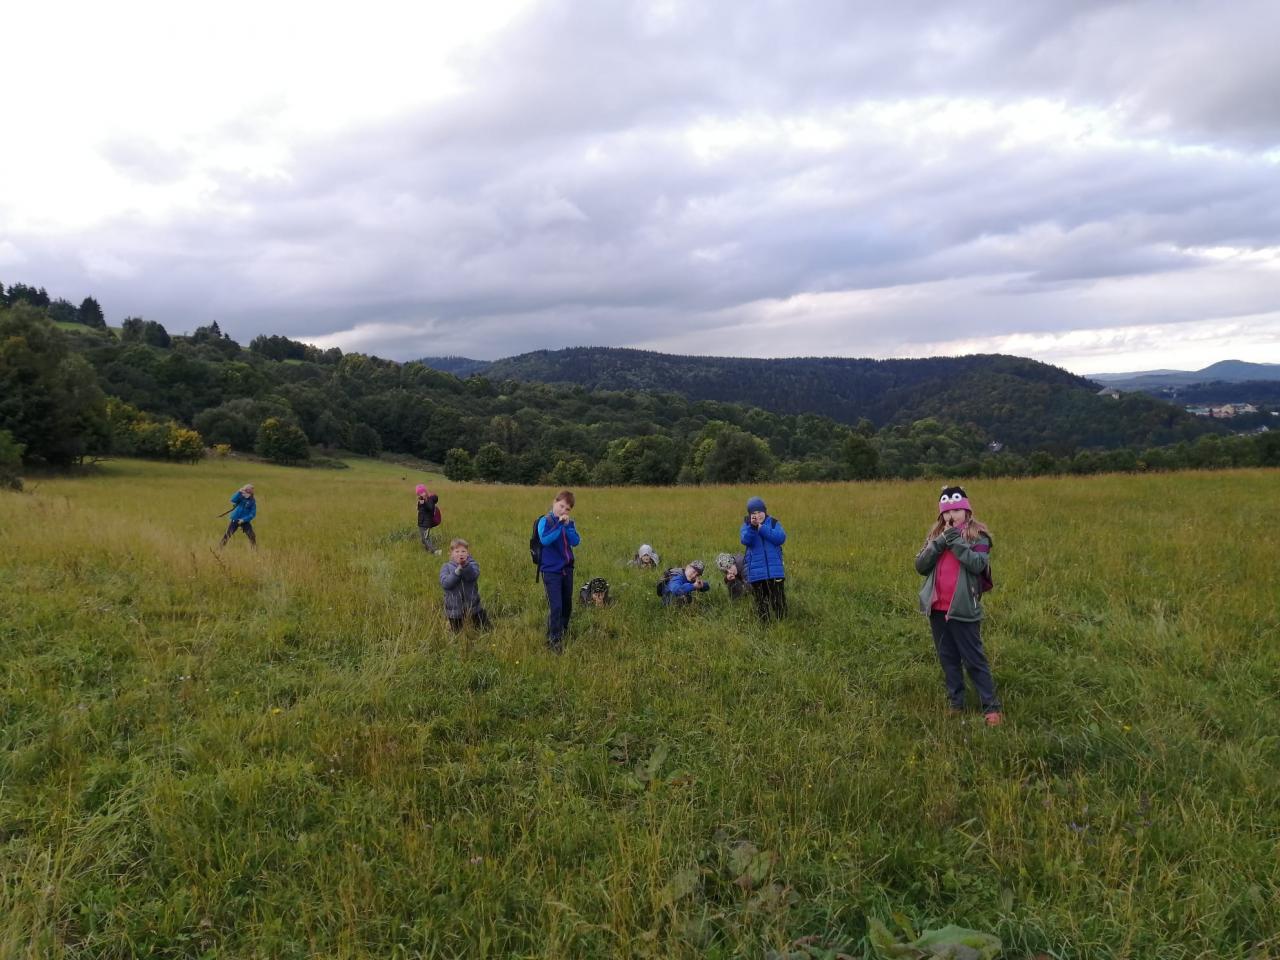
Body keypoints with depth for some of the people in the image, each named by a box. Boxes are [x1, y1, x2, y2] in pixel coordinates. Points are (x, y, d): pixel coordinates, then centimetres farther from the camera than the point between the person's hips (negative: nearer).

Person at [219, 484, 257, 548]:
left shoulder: (252, 501, -5)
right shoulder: (241, 497, -3)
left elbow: (253, 514, -8)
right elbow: (233, 500, -23)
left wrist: (244, 519, -18)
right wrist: (239, 492, -31)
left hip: (245, 521, -1)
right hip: (235, 519, 1)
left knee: (251, 536, -11)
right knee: (227, 534, -4)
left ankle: (255, 550, 1)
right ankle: (219, 548, 5)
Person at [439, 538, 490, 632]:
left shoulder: (472, 564, -2)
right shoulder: (446, 567, -2)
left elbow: (473, 576, -23)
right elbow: (445, 583, -18)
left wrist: (465, 565, -40)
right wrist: (457, 571, -27)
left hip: (472, 604, 0)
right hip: (454, 608, 0)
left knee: (485, 628, 9)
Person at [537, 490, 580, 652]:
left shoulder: (569, 522, 6)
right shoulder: (545, 521, -9)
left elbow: (576, 542, -7)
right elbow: (544, 540, -26)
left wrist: (568, 525, -18)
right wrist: (559, 525, -28)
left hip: (567, 568, 6)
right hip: (551, 570, -6)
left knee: (567, 605, 14)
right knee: (555, 606, -11)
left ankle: (563, 635, 33)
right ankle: (553, 641, 0)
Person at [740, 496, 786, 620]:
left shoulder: (773, 522, 2)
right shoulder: (747, 525, 3)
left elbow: (781, 538, -14)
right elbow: (745, 541, -15)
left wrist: (762, 528, -17)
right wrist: (752, 526, -31)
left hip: (775, 569, -1)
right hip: (756, 571, 1)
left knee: (779, 600, 1)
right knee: (760, 600, 10)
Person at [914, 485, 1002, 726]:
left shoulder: (977, 535, -5)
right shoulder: (935, 535, 7)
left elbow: (978, 564, -22)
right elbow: (920, 566, -3)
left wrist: (955, 539, -20)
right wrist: (941, 541, -13)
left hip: (963, 609, -5)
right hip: (937, 608, 5)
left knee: (974, 659, 0)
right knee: (948, 659, 14)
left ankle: (991, 706, 10)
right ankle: (956, 703, 26)